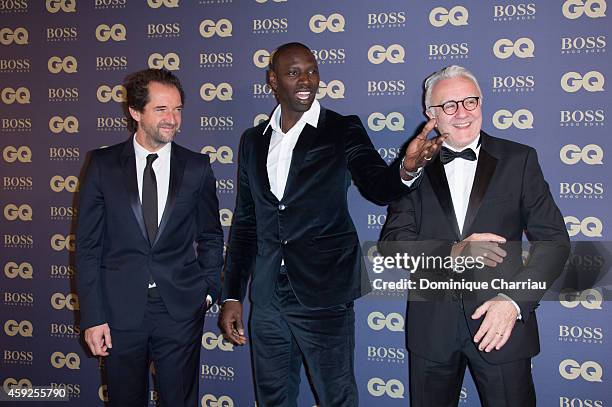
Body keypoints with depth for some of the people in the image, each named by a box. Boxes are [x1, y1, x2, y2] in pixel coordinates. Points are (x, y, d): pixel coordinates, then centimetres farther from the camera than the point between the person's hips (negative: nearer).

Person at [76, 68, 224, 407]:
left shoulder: (197, 167, 1)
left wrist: (208, 289, 0)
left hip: (181, 308, 0)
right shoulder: (103, 164, -1)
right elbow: (88, 245, -1)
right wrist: (92, 316, -6)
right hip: (120, 310, 0)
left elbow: (211, 237, 10)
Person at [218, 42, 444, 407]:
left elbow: (378, 186, -15)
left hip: (324, 295, -4)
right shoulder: (253, 140, 8)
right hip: (267, 298, 4)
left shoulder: (343, 131, -2)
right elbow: (245, 222, 10)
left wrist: (407, 168, -38)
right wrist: (232, 295, 8)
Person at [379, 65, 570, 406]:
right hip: (431, 326, 1)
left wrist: (514, 301, -16)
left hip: (503, 319, -1)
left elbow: (553, 240, -3)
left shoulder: (520, 160, 1)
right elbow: (391, 243, -4)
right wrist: (452, 253, -20)